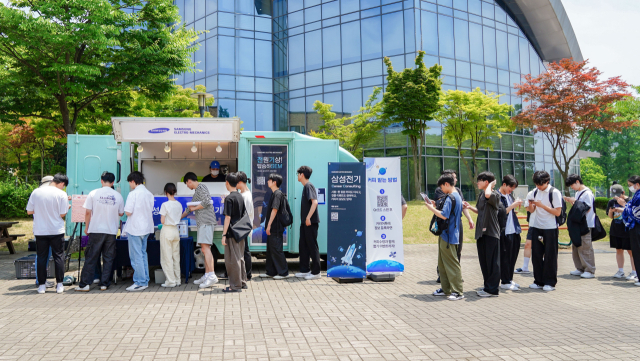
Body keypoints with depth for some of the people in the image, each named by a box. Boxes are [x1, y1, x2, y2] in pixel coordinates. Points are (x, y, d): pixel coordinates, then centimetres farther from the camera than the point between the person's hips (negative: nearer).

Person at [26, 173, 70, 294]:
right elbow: (62, 214, -10)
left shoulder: (36, 192, -1)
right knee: (58, 257, 7)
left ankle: (42, 285, 13)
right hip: (56, 231, -2)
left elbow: (29, 211, 3)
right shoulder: (61, 194, -10)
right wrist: (67, 207, 9)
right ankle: (59, 285, 7)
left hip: (40, 231, 2)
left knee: (41, 257, 10)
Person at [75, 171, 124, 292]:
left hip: (96, 230, -1)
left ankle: (84, 284, 8)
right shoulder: (118, 196, -1)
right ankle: (104, 284, 10)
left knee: (91, 258, 6)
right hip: (111, 231, 1)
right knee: (108, 258, 8)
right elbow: (121, 213, 8)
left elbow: (88, 212, -3)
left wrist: (86, 227, 9)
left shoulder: (93, 194, -5)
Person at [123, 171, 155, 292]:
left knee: (136, 256, -1)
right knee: (143, 254, 16)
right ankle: (145, 280, 20)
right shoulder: (149, 194, 7)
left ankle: (140, 283, 2)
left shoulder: (133, 194, -15)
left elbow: (128, 212, -17)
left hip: (135, 228, -7)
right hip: (146, 227, 8)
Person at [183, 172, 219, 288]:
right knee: (205, 249, 7)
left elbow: (206, 201, -20)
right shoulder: (196, 192, 26)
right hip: (202, 223, 10)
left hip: (206, 222, -10)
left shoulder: (201, 187, -4)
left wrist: (194, 208, -5)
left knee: (205, 248, -17)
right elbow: (189, 208, 37)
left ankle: (212, 275, -21)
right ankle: (207, 275, 8)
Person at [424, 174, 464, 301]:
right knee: (442, 263, 16)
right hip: (445, 235, 10)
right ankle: (446, 289, 23)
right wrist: (435, 206, 10)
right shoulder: (457, 196, 14)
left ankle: (458, 292, 2)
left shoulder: (450, 197, -18)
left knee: (452, 264, -4)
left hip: (448, 236, -10)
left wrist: (431, 208, -14)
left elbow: (444, 215, -26)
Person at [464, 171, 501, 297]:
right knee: (483, 261, 13)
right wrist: (470, 207, 6)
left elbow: (488, 194, -36)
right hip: (481, 232, 8)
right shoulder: (480, 195, 13)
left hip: (491, 232, -8)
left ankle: (493, 289, 6)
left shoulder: (495, 195, -12)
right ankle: (488, 287, 23)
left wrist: (491, 184, -16)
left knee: (492, 262, -1)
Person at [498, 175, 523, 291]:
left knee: (513, 256, 12)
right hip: (505, 231, -8)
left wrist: (517, 204, 8)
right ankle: (505, 282, 6)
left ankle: (510, 279, 23)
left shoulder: (509, 195, 14)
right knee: (505, 257, -2)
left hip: (514, 230, 8)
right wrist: (513, 205, -22)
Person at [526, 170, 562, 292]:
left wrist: (542, 205, -18)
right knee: (536, 254, 7)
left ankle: (550, 282, 11)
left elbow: (558, 212, -12)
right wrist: (531, 204, -9)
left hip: (550, 228, -5)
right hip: (536, 227, 5)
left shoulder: (554, 193, -9)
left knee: (550, 256, 1)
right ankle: (539, 281, 17)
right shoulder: (535, 192, 8)